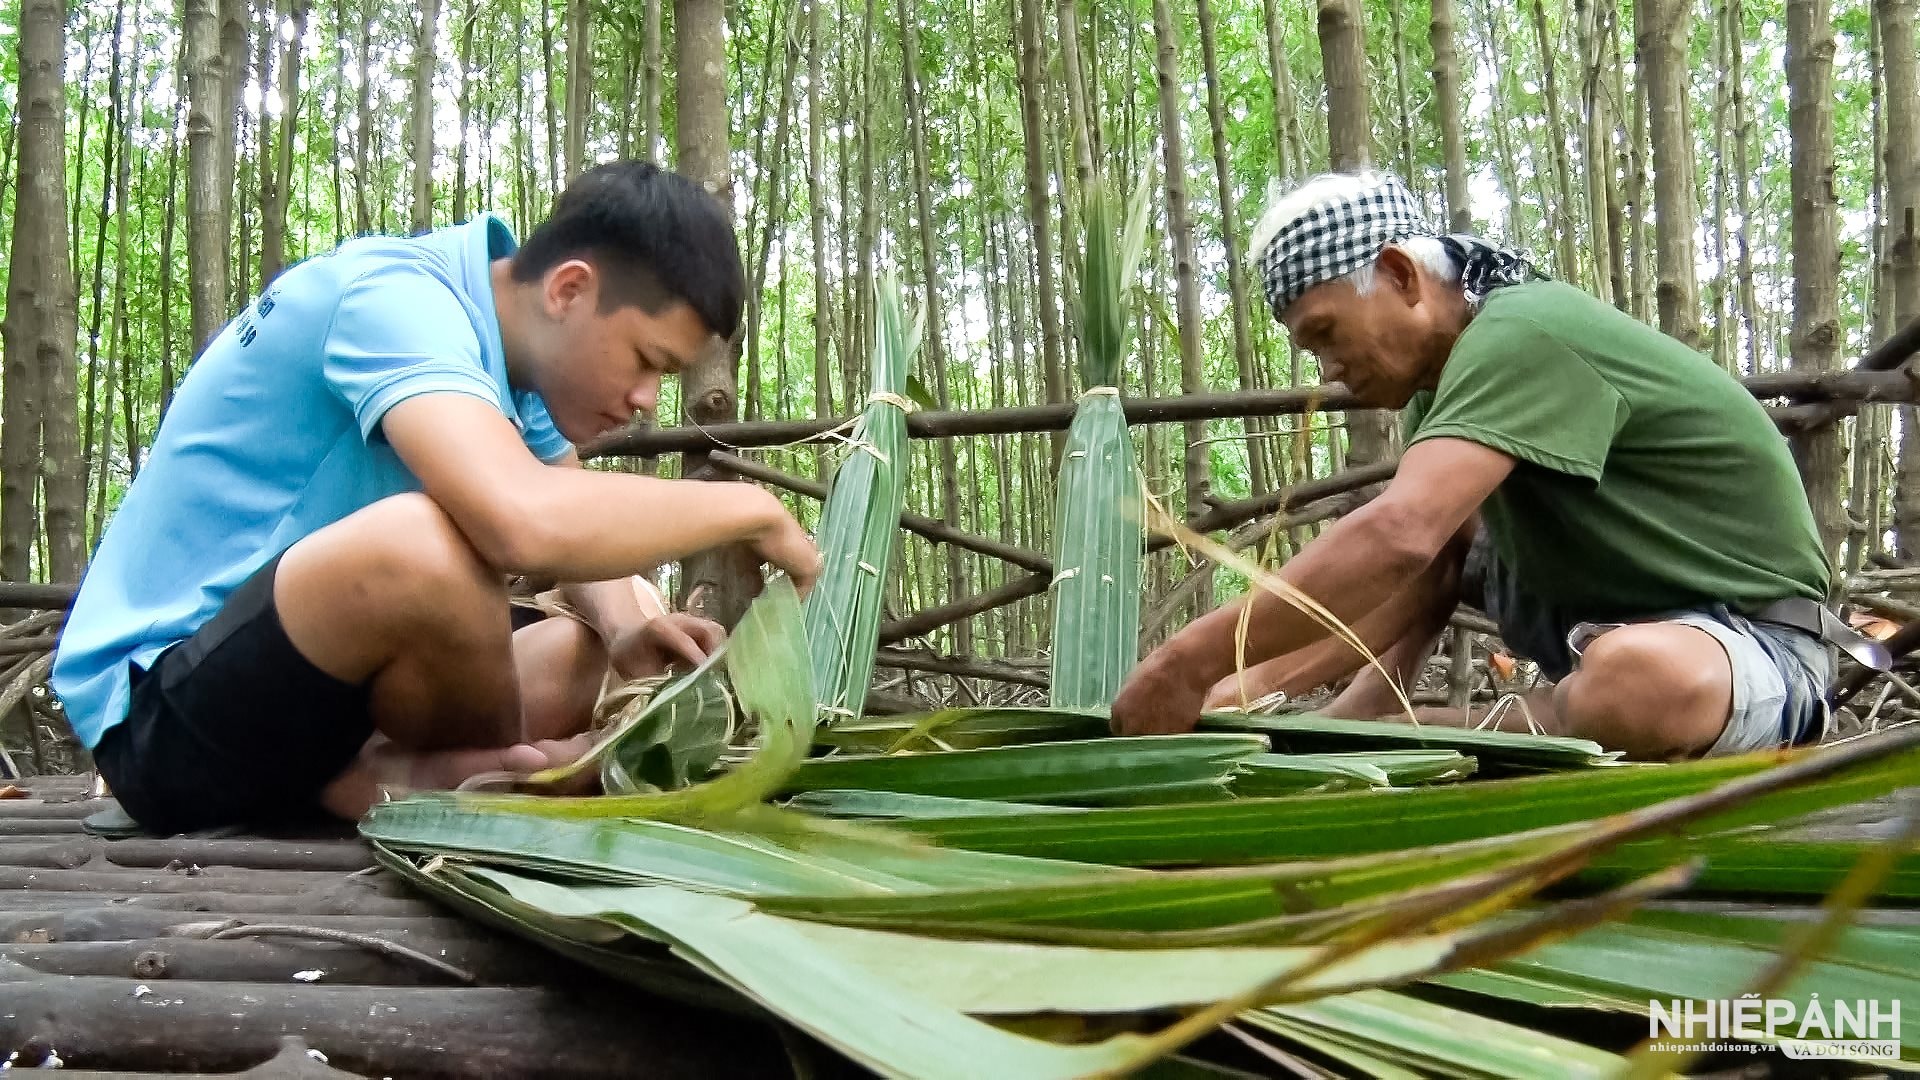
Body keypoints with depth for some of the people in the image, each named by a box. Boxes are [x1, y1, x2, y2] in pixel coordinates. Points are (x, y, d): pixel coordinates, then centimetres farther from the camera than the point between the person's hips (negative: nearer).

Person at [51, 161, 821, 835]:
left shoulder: (509, 344, 4)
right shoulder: (396, 295, -22)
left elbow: (587, 524, 13)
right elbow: (527, 522, -40)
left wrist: (623, 629, -11)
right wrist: (749, 508, -25)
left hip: (290, 679, 9)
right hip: (154, 707, -9)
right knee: (427, 545, -33)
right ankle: (457, 780, -6)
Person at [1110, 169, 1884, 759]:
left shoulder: (1523, 338, -25)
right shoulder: (1448, 368, 4)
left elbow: (1396, 535, -38)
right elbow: (1424, 566, 0)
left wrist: (1189, 663, -36)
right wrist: (1262, 682, -12)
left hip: (1752, 637, -9)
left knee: (1634, 677, -39)